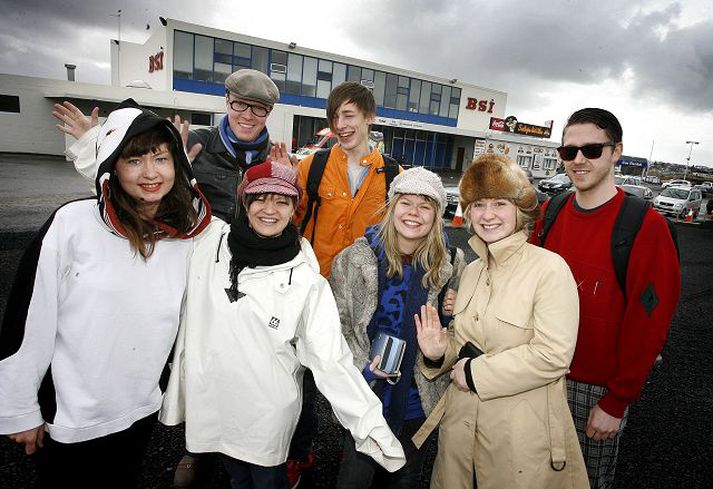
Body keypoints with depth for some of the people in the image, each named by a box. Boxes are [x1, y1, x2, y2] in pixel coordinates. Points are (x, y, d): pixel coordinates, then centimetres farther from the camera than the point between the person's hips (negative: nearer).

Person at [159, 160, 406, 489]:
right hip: (208, 400, 3)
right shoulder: (210, 238, -9)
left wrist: (375, 429, -17)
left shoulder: (307, 279, -16)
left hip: (267, 414, -2)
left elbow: (332, 362, -14)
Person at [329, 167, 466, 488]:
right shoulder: (357, 258, -12)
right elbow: (336, 321, -6)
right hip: (364, 393, -2)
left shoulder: (451, 264, -7)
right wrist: (362, 366, -15)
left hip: (417, 398, 2)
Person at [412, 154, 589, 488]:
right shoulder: (471, 271, 7)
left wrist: (475, 373, -17)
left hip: (523, 436, -5)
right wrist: (440, 354, -5)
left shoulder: (549, 268, -14)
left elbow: (553, 355, -21)